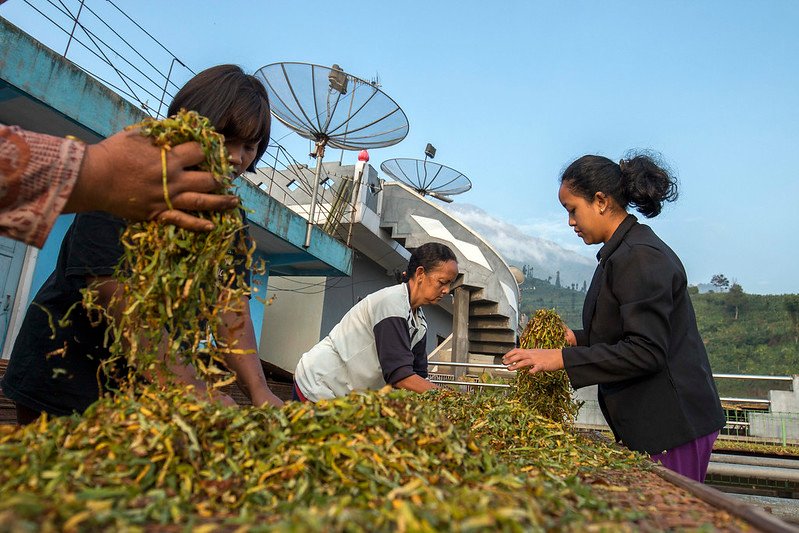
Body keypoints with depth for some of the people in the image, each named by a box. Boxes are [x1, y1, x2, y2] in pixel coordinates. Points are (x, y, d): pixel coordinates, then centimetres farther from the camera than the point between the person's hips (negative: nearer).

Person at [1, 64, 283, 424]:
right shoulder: (128, 182, -18)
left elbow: (232, 308, -12)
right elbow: (116, 294, -29)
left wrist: (258, 390, -28)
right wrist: (192, 390, -39)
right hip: (66, 371, -4)